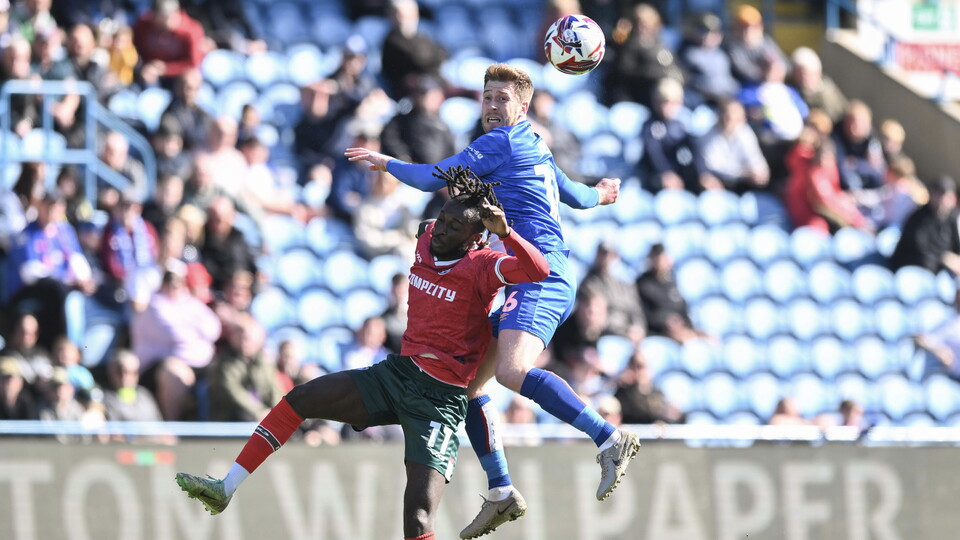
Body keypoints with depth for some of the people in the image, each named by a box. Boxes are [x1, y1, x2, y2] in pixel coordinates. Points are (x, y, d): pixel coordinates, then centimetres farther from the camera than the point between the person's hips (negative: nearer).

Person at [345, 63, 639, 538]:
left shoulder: (501, 142, -5)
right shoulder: (535, 150, 23)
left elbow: (432, 180, -5)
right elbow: (577, 196, 38)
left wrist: (386, 162, 12)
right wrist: (599, 195, 62)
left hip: (540, 274, -11)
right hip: (526, 283, 11)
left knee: (512, 371, -32)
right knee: (465, 381, 9)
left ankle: (610, 441, -32)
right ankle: (501, 492, 12)